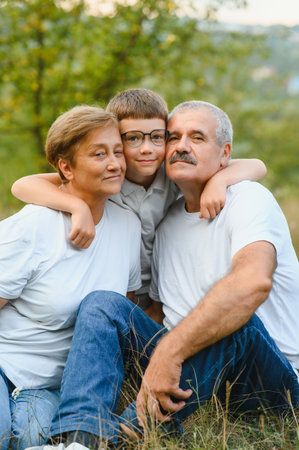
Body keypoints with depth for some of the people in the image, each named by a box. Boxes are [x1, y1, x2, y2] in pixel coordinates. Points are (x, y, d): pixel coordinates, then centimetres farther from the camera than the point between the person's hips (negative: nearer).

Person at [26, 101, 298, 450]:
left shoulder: (249, 199, -10)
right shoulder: (164, 222, 12)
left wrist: (169, 352, -37)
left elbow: (254, 282, -31)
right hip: (186, 364, 6)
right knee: (102, 304, -13)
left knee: (235, 321, -37)